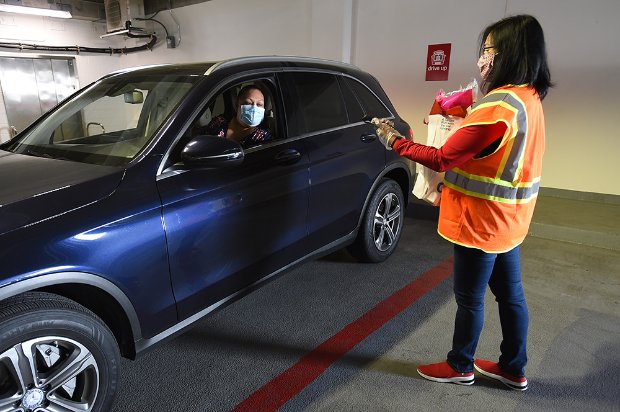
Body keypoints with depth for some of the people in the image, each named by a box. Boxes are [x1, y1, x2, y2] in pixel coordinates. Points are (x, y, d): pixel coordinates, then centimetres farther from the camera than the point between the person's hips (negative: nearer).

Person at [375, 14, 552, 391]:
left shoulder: (498, 106, -23)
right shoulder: (529, 98, 7)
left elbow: (442, 159, -22)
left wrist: (395, 141, -11)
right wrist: (463, 121, 8)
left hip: (482, 219, -9)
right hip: (508, 217, 9)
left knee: (470, 298, 8)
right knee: (510, 293, 19)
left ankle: (460, 367, 29)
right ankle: (514, 369, 36)